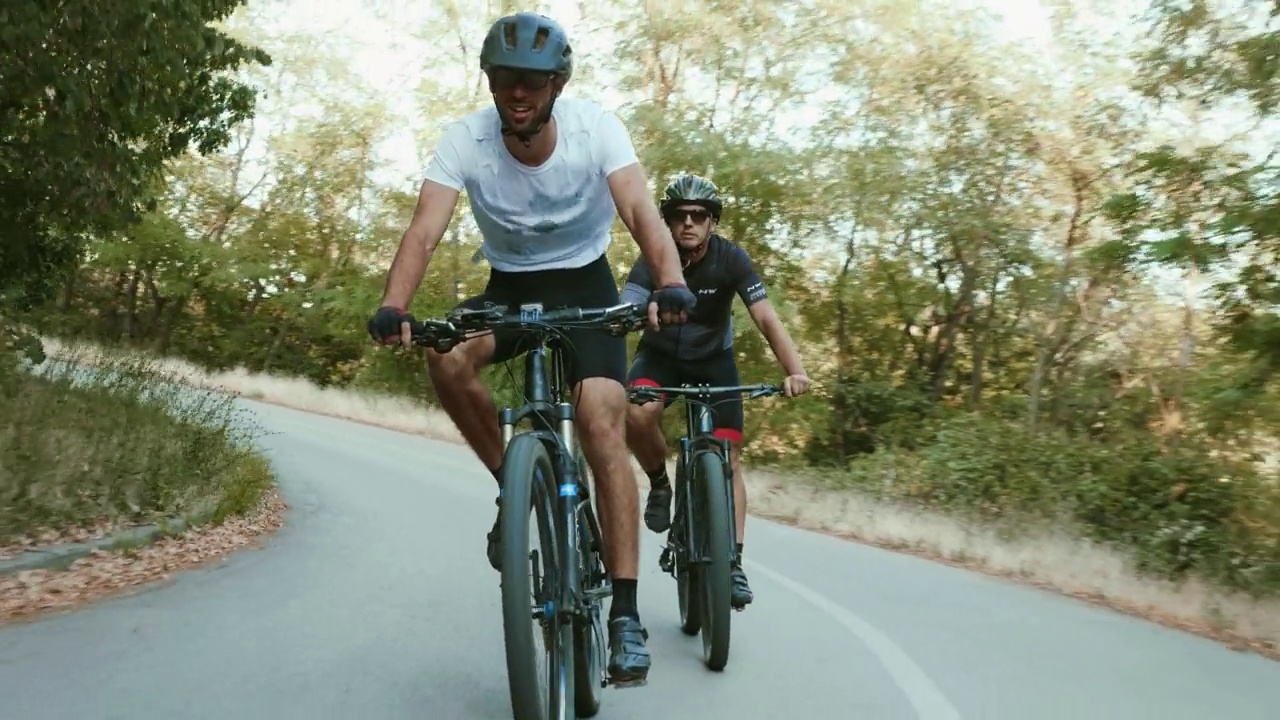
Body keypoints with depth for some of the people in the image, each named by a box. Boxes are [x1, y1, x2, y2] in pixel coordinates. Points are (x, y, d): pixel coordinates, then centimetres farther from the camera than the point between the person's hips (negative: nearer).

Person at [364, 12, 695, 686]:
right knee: (445, 357, -31)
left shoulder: (595, 127, -19)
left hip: (585, 283, -1)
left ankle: (625, 613, -13)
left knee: (602, 427, -19)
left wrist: (670, 283, -52)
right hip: (507, 285, 2)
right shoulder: (465, 139, -17)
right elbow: (425, 228, -27)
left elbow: (641, 210, -32)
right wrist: (393, 308, -46)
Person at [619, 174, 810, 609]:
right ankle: (659, 484, -4)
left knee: (728, 460, -8)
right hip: (660, 355, 0)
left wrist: (795, 371, -42)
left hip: (714, 361, 1)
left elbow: (766, 317, -27)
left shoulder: (730, 258, -20)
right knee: (636, 414, -33)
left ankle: (733, 563, 0)